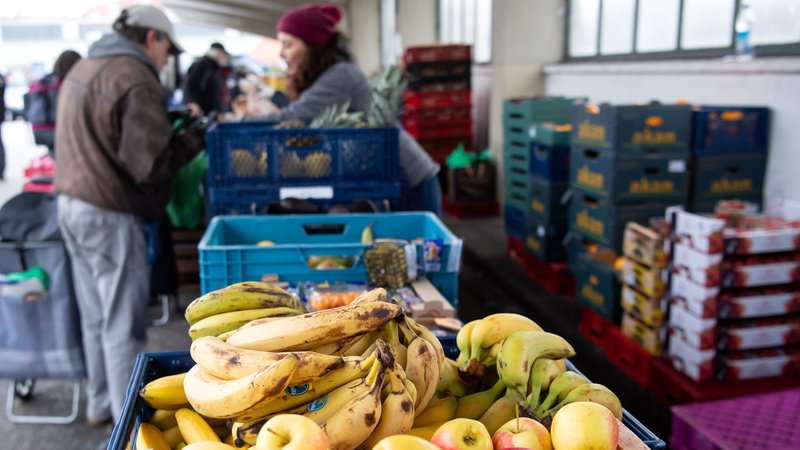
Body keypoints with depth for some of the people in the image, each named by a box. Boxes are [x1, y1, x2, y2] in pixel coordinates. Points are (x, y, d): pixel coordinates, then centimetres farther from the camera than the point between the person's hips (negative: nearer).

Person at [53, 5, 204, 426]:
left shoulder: (81, 69, 13)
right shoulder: (135, 79, -16)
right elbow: (151, 162, -23)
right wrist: (192, 139, -7)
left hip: (71, 203, 9)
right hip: (110, 214, -9)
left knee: (95, 316, 20)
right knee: (123, 325, 2)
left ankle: (100, 404, 34)